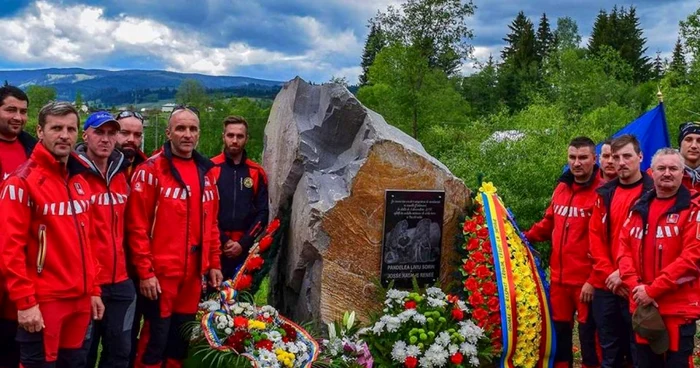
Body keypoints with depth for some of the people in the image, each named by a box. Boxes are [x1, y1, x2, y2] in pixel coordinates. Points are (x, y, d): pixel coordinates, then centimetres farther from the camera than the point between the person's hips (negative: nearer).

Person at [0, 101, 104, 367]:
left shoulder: (79, 182, 12)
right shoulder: (22, 181, -11)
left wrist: (93, 290, 15)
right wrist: (25, 301, -18)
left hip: (79, 299, 7)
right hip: (43, 301, -7)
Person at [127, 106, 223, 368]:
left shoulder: (206, 171, 10)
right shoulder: (151, 171, -9)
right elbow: (137, 226, -12)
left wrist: (214, 263, 13)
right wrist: (144, 271, -15)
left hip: (193, 273, 6)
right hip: (160, 273, -6)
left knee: (182, 337, 15)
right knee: (156, 338, 2)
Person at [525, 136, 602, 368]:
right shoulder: (561, 188, 9)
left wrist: (594, 279, -16)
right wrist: (525, 237, 9)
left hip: (586, 281, -6)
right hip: (559, 278, 6)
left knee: (588, 337, 5)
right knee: (560, 333, 17)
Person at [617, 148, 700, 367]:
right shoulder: (639, 208, 11)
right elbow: (624, 247, 8)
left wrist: (652, 290, -16)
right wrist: (635, 286, -9)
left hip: (679, 307, -5)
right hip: (642, 305, 5)